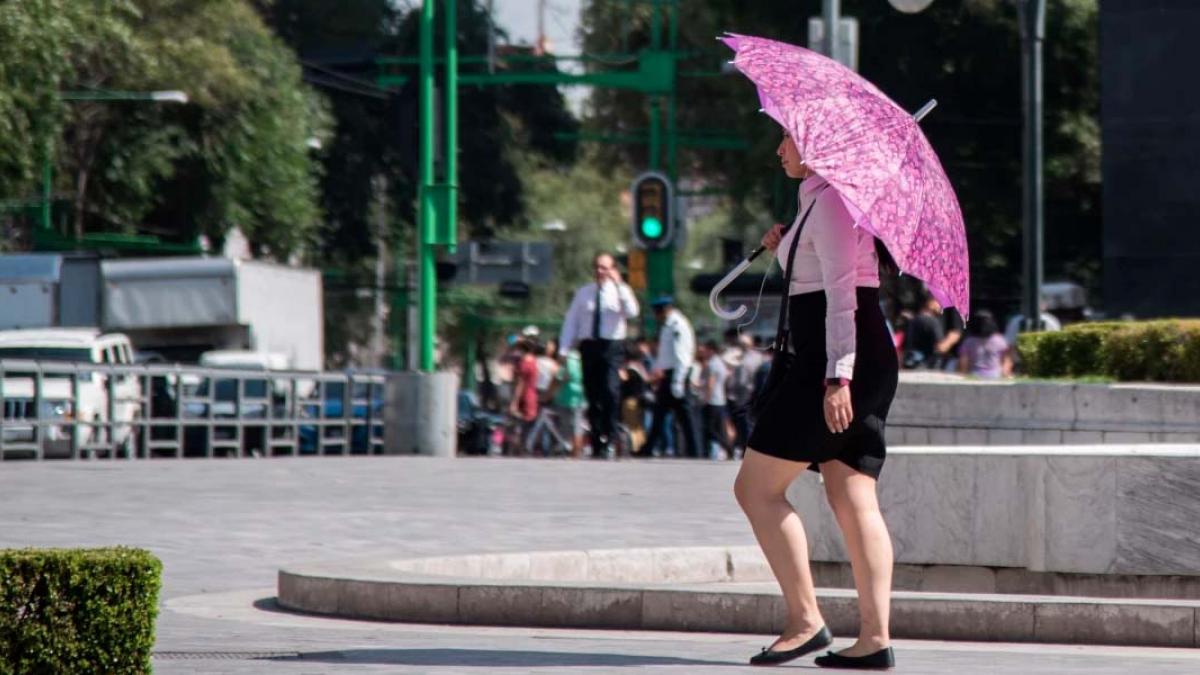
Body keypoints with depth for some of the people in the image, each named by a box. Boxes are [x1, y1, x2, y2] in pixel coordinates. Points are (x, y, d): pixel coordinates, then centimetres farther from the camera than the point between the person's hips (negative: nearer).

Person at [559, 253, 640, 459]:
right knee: (592, 396, 4)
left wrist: (619, 285, -18)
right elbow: (571, 322, 13)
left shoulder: (620, 291, 5)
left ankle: (605, 442, -14)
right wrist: (564, 349, 4)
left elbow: (632, 312, -15)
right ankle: (596, 444, 12)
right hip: (589, 346, 3)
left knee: (610, 392, -19)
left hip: (612, 347, -3)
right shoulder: (584, 293, 13)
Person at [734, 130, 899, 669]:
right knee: (851, 499, 2)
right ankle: (874, 636, -6)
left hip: (833, 361, -10)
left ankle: (805, 620, -9)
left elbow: (841, 293, -18)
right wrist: (787, 252, 18)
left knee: (756, 488, -6)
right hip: (867, 363, 10)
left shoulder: (829, 200, -9)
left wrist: (837, 377, -24)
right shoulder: (821, 198, 21)